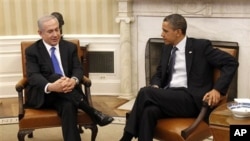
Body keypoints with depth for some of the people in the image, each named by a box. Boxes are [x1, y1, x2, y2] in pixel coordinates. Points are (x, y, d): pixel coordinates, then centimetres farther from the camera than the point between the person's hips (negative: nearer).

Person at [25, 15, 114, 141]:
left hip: (65, 93, 2)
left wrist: (74, 80, -27)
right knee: (55, 76, -33)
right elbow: (33, 76, -14)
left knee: (68, 106, -35)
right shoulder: (32, 51, 1)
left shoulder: (70, 47, 10)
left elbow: (78, 69, 0)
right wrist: (50, 87, -37)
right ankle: (93, 112, -34)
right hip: (41, 95, -1)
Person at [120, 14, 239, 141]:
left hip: (191, 100, -5)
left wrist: (217, 89, -14)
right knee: (149, 111, -31)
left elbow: (231, 63, -3)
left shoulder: (200, 46, -1)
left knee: (145, 92, -25)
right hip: (169, 97, 5)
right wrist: (155, 87, 1)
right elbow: (159, 73, 26)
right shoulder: (167, 48, 18)